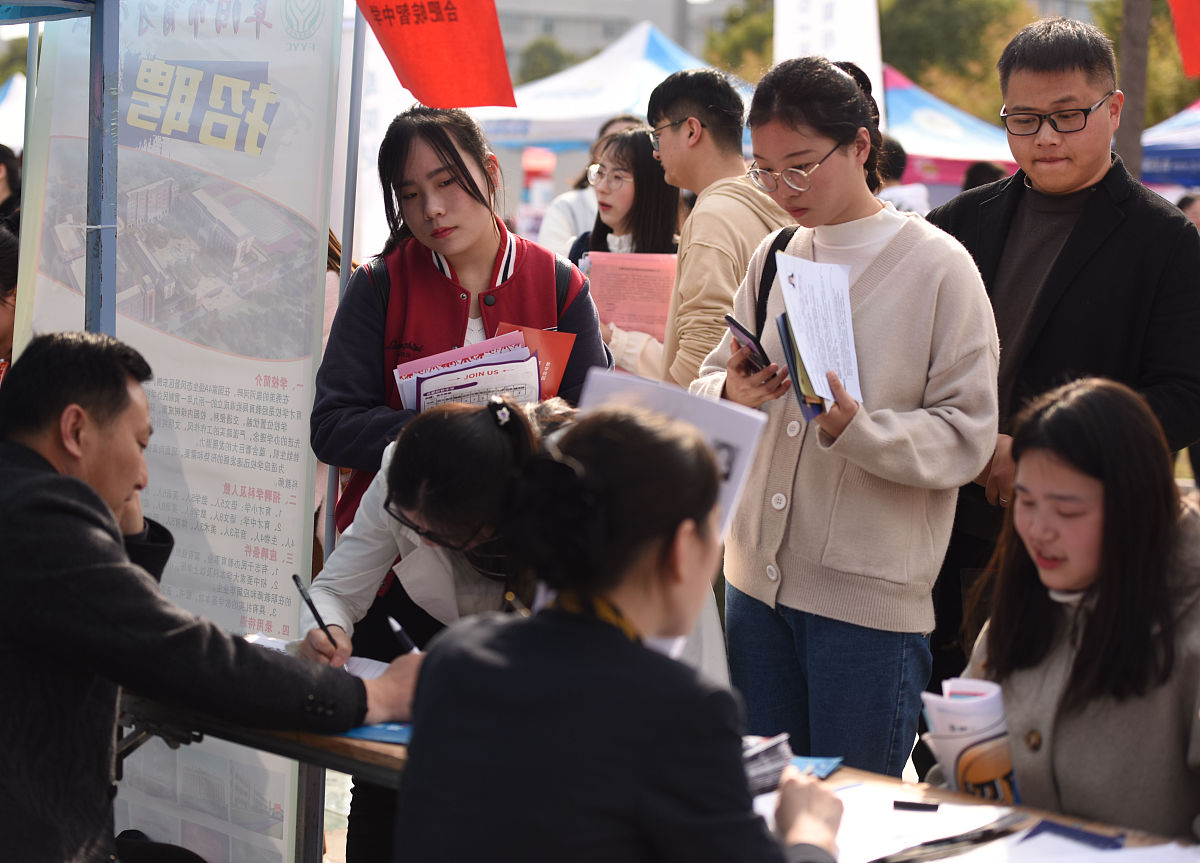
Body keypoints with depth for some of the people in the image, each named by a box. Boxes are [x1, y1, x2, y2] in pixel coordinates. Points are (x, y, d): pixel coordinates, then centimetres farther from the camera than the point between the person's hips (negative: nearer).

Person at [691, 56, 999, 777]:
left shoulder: (937, 266, -7)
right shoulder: (774, 258, 9)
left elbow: (966, 438, -11)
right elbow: (706, 388, 12)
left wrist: (855, 428, -27)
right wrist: (733, 392, -11)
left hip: (871, 595, -5)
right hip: (759, 580, 6)